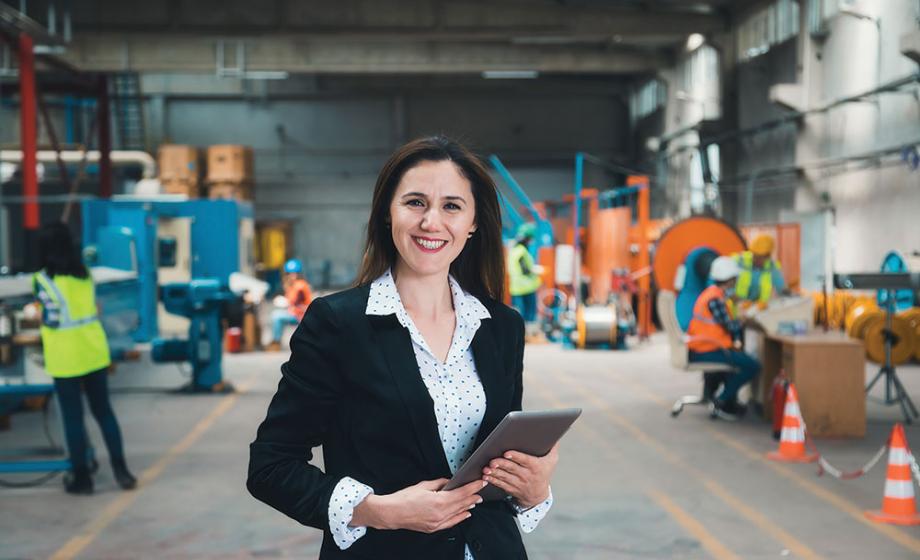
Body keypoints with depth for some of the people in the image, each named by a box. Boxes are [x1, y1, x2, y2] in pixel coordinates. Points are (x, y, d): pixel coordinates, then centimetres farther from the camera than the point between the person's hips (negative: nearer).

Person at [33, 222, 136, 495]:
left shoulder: (42, 280, -12)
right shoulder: (85, 274, 4)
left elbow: (53, 320, -9)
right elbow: (88, 309, 9)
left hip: (65, 358, -5)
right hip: (95, 352, 5)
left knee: (73, 417, 5)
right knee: (104, 411, 13)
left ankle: (81, 477, 13)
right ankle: (121, 470, 15)